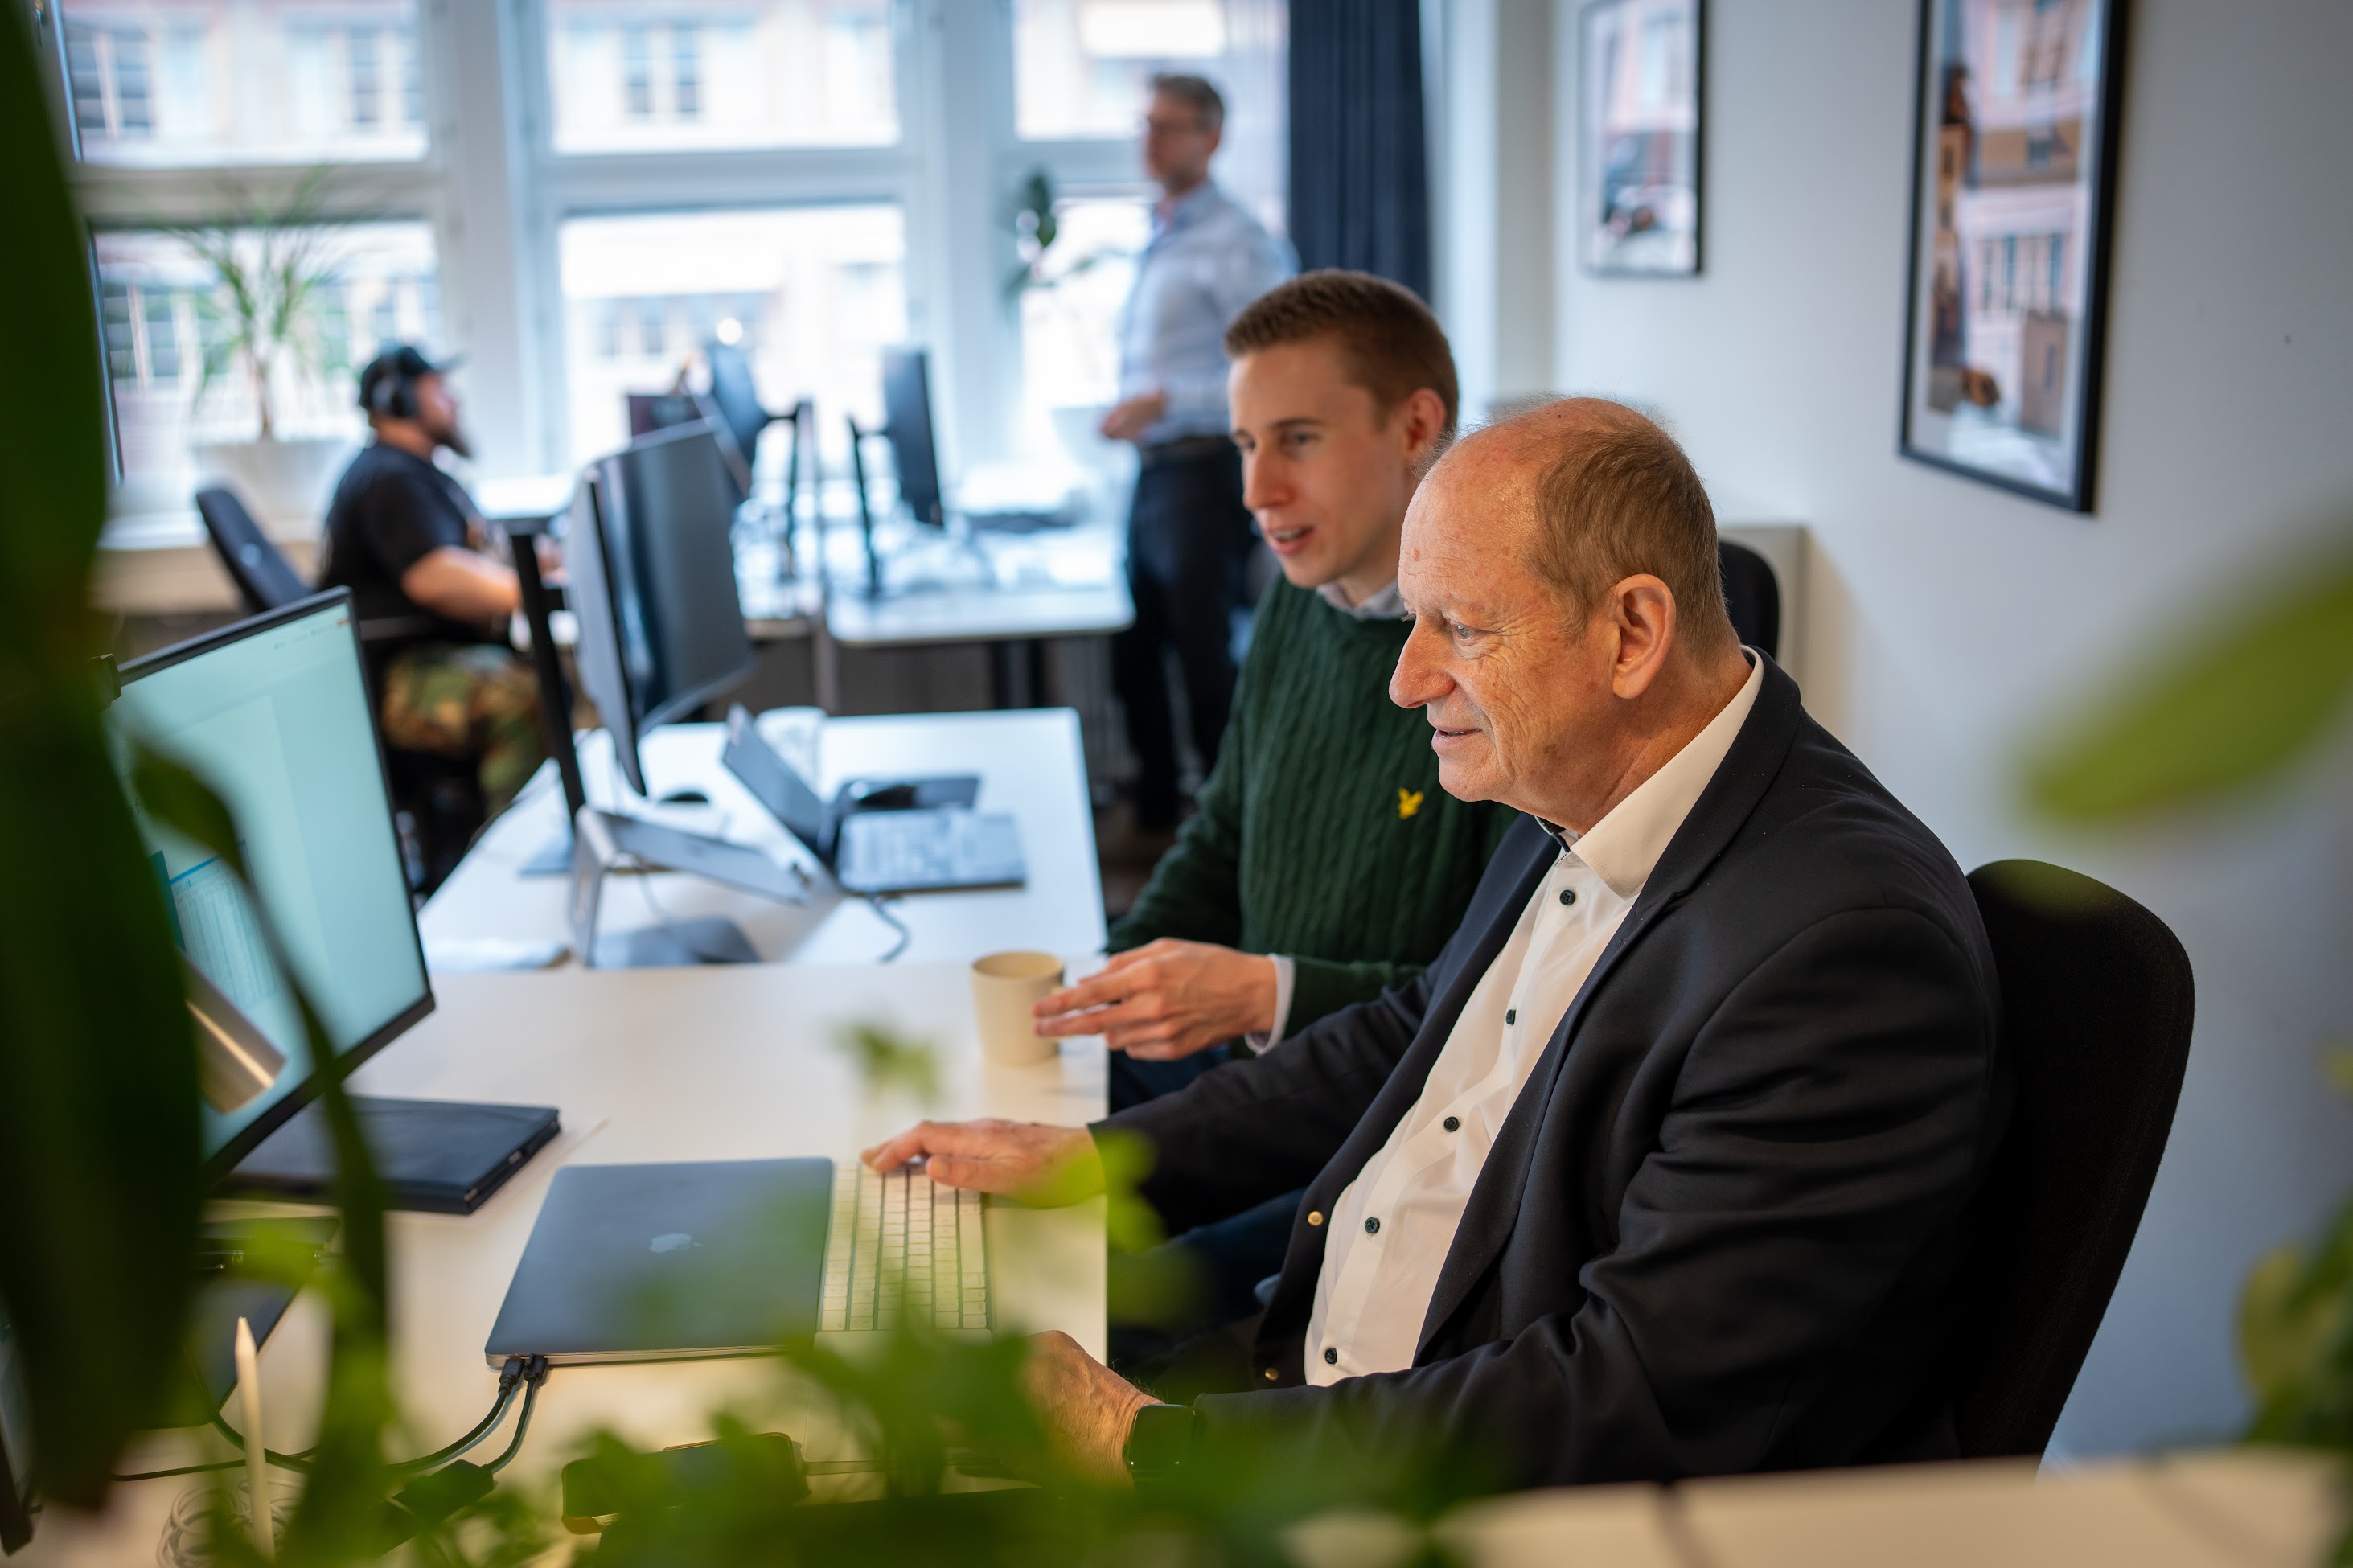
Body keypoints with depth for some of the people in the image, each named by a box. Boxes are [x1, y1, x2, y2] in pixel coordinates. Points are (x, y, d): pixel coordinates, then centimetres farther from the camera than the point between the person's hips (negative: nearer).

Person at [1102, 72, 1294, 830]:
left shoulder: (1234, 243, -11)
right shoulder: (1156, 241, 17)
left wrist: (1165, 400, -22)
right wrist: (1129, 411, 12)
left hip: (1204, 469, -9)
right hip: (1153, 471, 9)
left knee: (1206, 663, -3)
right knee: (1135, 654, 14)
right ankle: (1155, 813, 27)